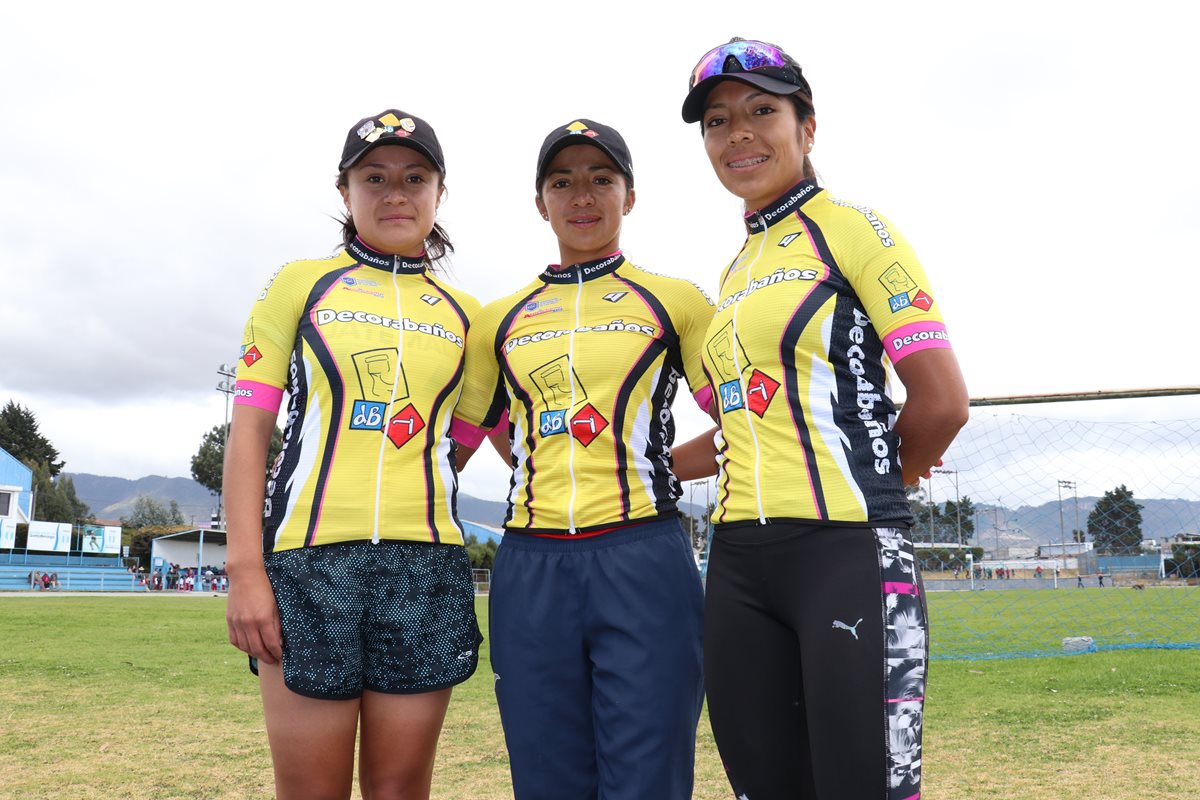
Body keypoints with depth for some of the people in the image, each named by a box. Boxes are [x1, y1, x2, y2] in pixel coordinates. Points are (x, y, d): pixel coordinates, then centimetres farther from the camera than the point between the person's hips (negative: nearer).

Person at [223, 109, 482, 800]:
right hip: (310, 560, -2)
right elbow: (250, 433, 2)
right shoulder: (302, 285, 8)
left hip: (426, 565, 2)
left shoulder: (462, 315, 14)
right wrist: (246, 569, -7)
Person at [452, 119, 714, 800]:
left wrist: (655, 465, 2)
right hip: (531, 571, 3)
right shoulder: (500, 321, 15)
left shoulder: (675, 301, 8)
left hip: (643, 561, -2)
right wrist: (556, 475, 11)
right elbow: (464, 436, 20)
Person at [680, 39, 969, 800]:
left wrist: (869, 484, 3)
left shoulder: (849, 226, -2)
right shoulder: (736, 271, 18)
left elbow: (943, 402, -9)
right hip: (739, 563, 7)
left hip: (847, 553, -6)